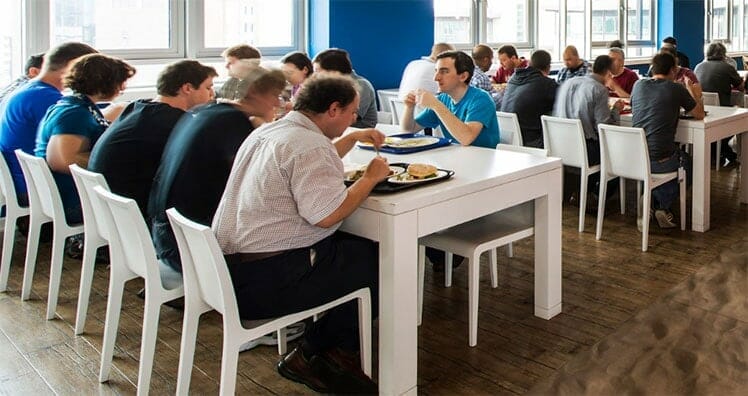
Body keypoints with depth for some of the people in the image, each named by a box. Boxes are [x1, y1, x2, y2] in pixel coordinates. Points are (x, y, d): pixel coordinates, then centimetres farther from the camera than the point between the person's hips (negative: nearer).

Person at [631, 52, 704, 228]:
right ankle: (661, 204, 12)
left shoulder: (639, 85, 6)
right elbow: (700, 115, 6)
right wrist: (692, 91, 24)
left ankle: (650, 201, 20)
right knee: (687, 163, 28)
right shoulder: (676, 89, -5)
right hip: (660, 160, -5)